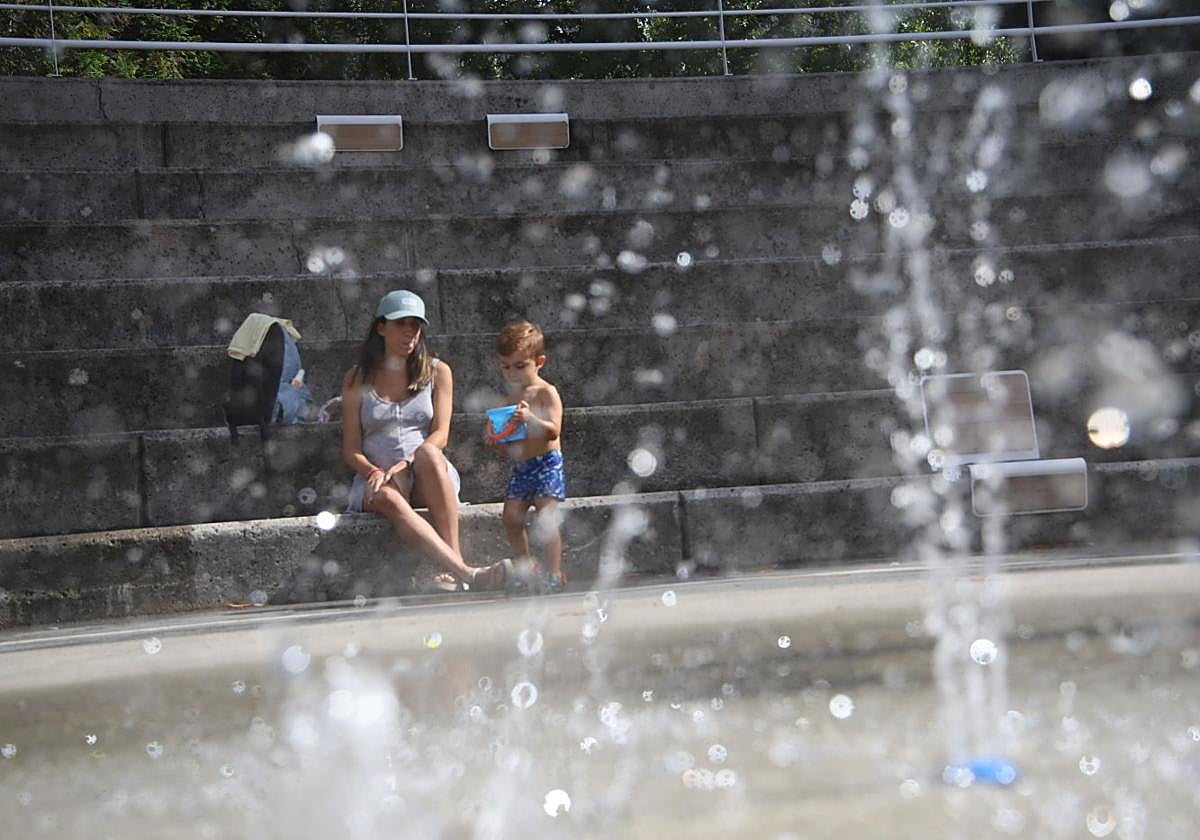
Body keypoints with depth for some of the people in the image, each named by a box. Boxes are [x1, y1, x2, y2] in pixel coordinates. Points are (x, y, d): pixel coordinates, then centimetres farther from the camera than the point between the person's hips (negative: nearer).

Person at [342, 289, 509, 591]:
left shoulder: (437, 372, 11)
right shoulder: (357, 379, 10)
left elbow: (440, 435, 0)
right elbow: (350, 448, 6)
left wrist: (403, 464, -18)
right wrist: (375, 473, -16)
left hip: (427, 480, 1)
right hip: (378, 478, -1)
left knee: (428, 453, -35)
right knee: (388, 499, -37)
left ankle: (454, 565, -44)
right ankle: (465, 574, -55)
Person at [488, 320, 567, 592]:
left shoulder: (546, 392, -7)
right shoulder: (509, 398, 14)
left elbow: (553, 431, -19)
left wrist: (531, 419, -35)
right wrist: (496, 439, -4)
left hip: (546, 462, -7)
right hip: (519, 466, 7)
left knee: (545, 517, -12)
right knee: (510, 516, 0)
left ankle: (554, 572, -6)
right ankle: (526, 565, 15)